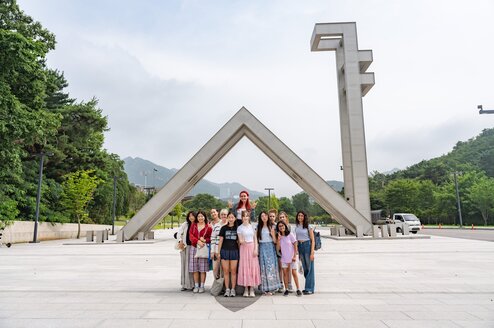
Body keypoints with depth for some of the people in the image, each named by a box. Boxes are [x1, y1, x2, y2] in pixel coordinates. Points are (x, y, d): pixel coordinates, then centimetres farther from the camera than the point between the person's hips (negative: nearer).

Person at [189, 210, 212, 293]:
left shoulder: (208, 227, 1)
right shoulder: (193, 226, 11)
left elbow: (210, 238, 1)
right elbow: (191, 235, 0)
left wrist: (205, 240, -18)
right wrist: (198, 241, -15)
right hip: (194, 248, 3)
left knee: (203, 269, 0)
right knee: (195, 268, 5)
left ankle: (202, 286, 9)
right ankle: (196, 286, 15)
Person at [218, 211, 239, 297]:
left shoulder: (237, 228, 7)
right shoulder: (224, 228, 5)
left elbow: (238, 241, 10)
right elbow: (220, 241, 6)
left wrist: (240, 251, 4)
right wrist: (218, 252, 1)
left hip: (234, 251, 0)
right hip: (225, 250, 0)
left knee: (233, 271, 1)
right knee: (226, 271, 1)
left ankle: (233, 289, 8)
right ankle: (227, 289, 9)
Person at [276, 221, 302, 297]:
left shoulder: (290, 235, -5)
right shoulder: (279, 237, 3)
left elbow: (295, 246, -4)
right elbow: (278, 248, -4)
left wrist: (295, 256, -9)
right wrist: (279, 238, -12)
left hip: (292, 257, -3)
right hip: (284, 258, 3)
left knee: (294, 273, -2)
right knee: (285, 273, 3)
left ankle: (298, 289, 7)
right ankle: (286, 289, 11)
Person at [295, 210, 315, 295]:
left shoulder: (308, 227, -5)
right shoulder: (296, 227, 10)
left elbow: (313, 240, -7)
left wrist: (312, 252, -14)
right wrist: (297, 252, 11)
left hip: (307, 246, -5)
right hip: (300, 247, 5)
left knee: (309, 268, -2)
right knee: (305, 268, 10)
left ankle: (309, 289, 4)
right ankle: (308, 287, 20)